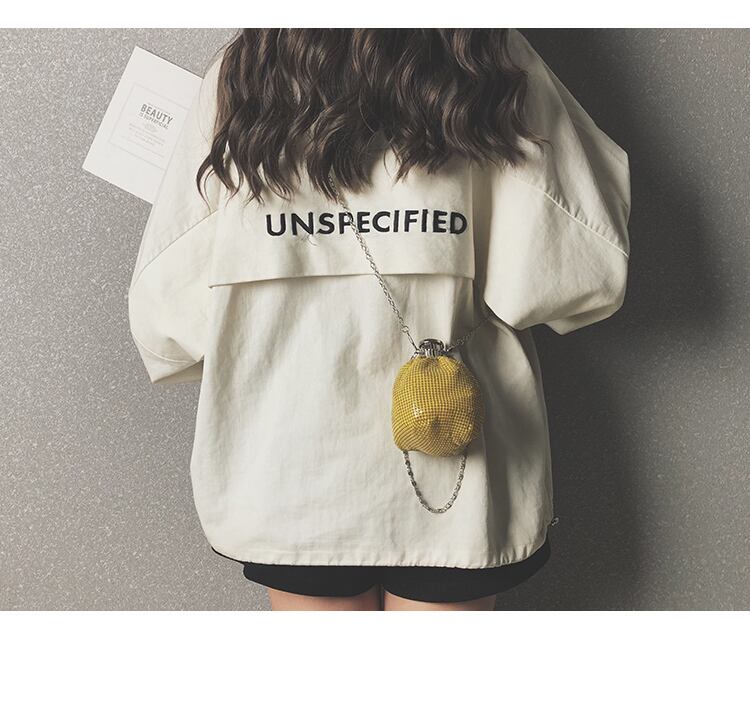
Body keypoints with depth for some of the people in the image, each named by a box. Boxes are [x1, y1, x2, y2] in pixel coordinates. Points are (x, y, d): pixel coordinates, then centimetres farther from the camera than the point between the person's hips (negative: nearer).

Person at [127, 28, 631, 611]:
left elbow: (168, 304, -3)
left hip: (286, 472, 2)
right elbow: (578, 274, -9)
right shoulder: (493, 63, -5)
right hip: (459, 485, -1)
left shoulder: (239, 77, -2)